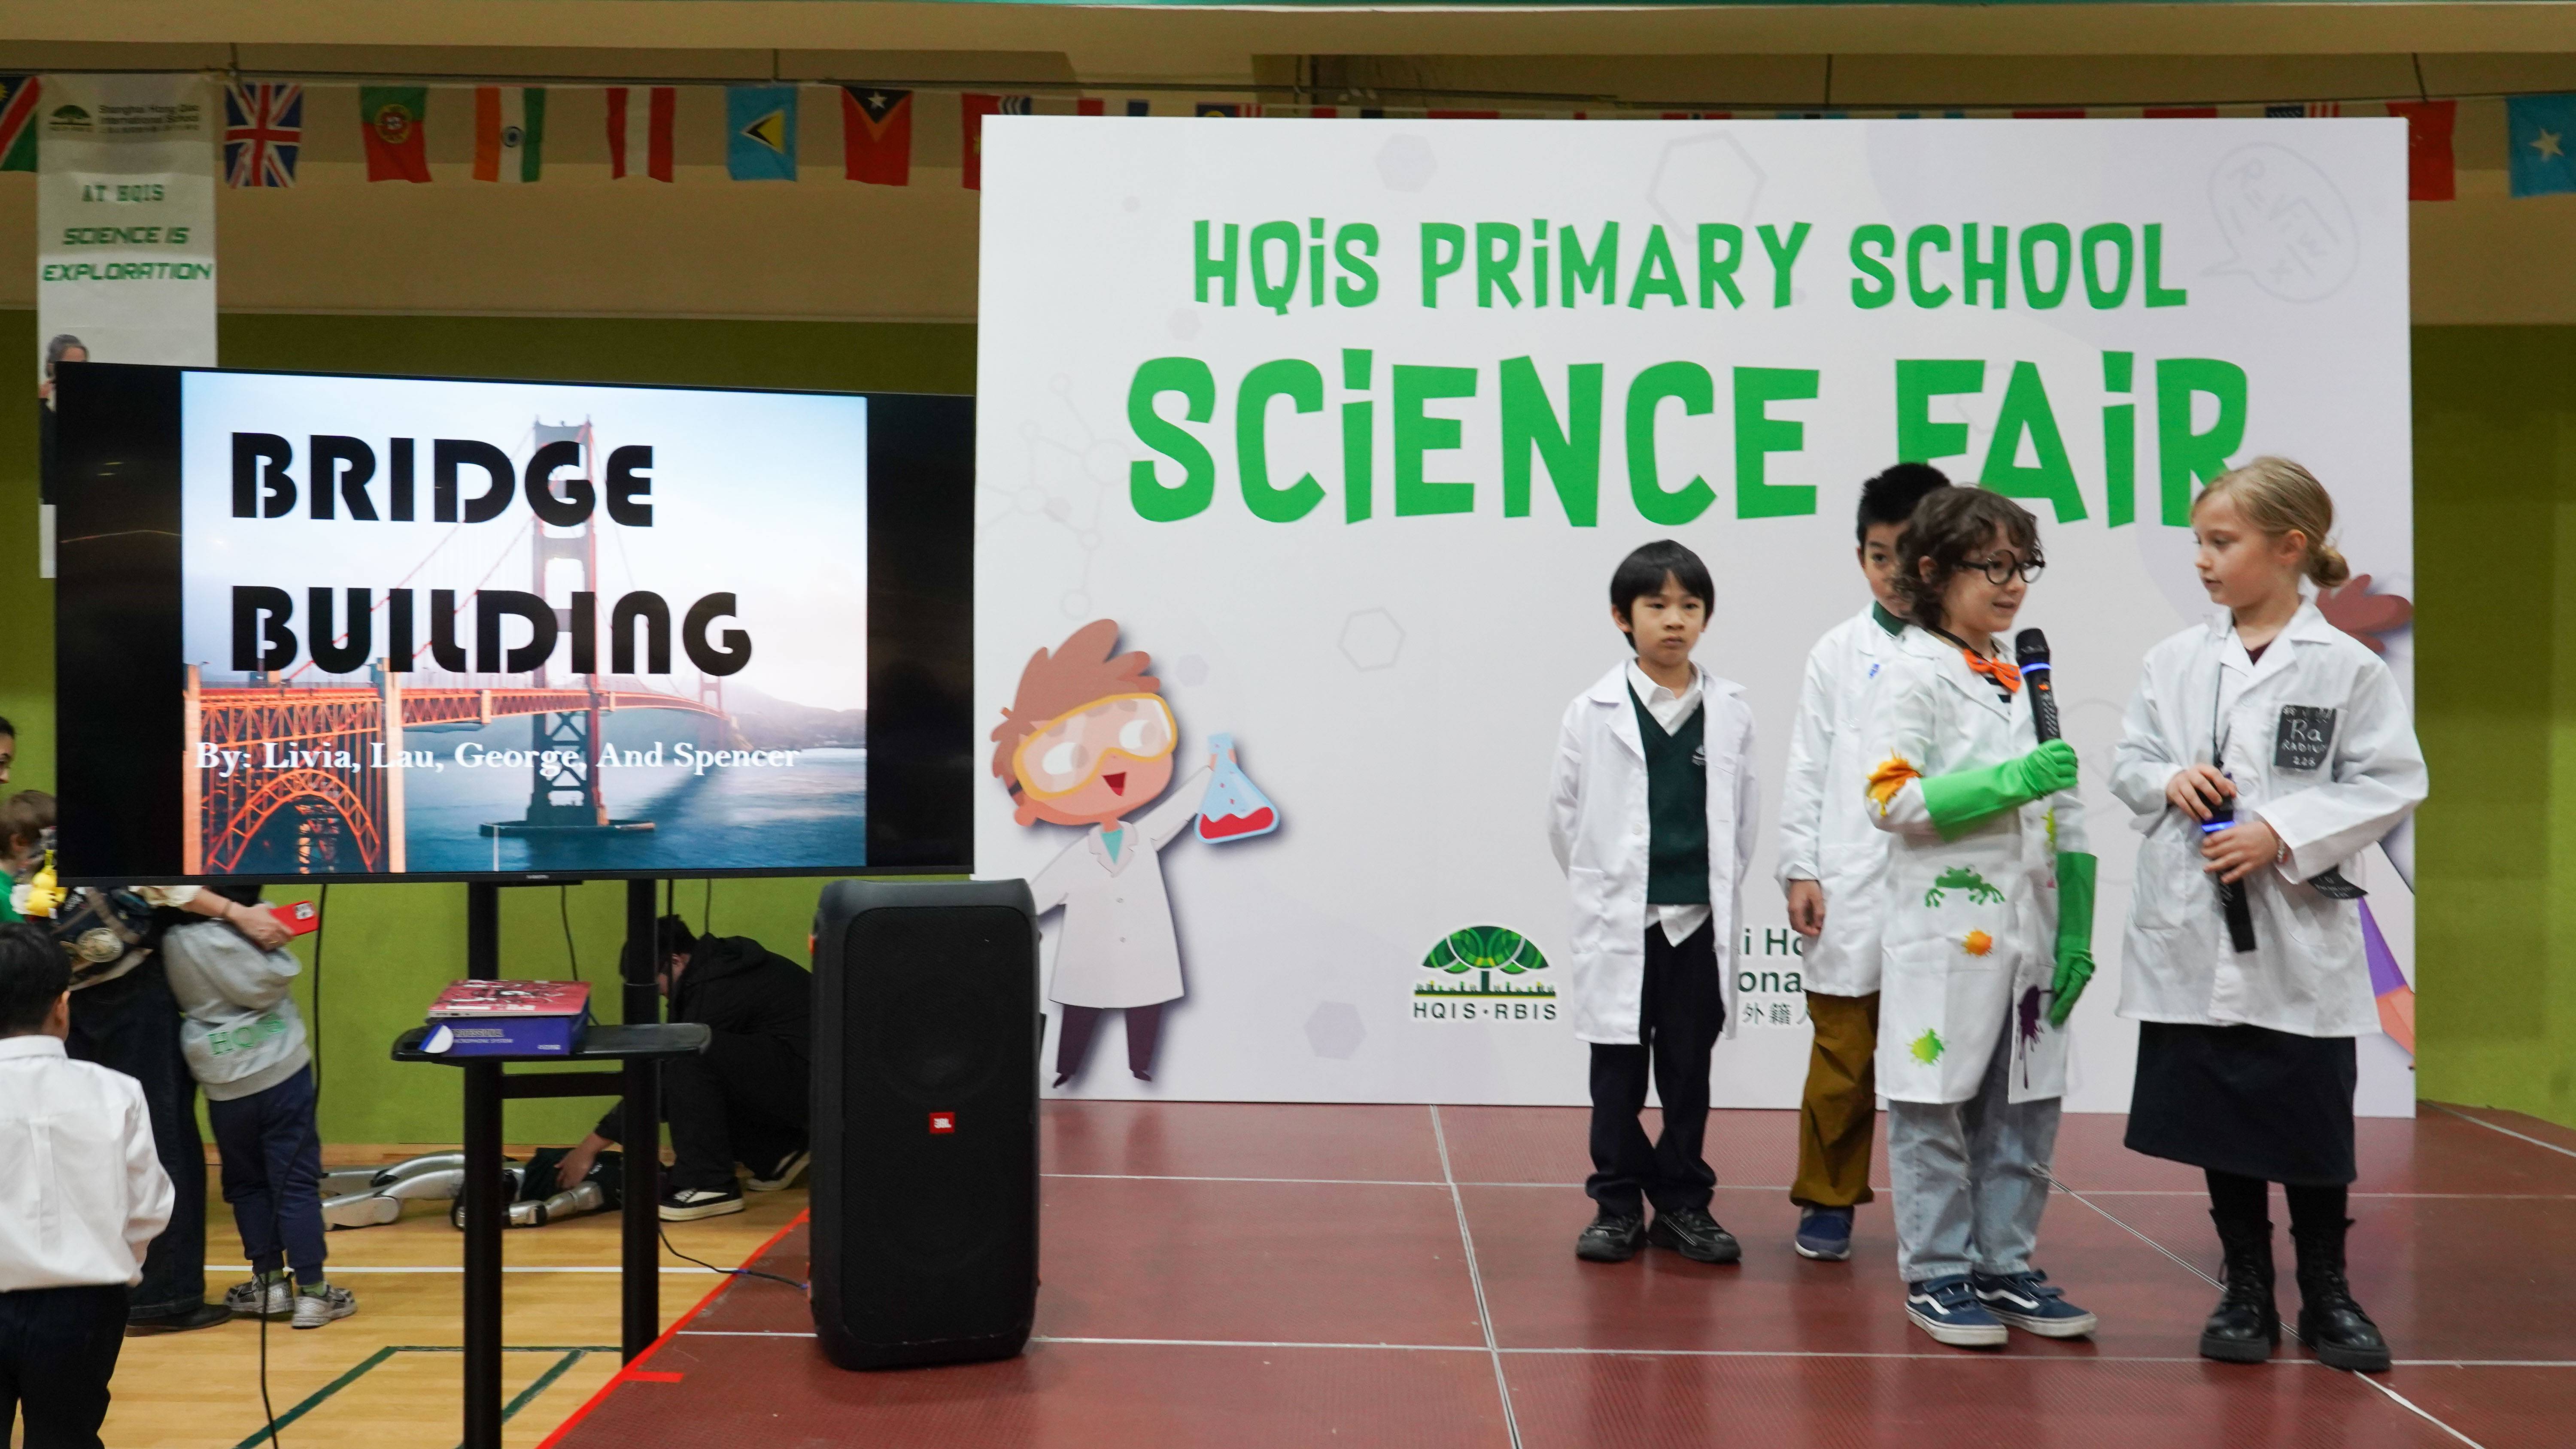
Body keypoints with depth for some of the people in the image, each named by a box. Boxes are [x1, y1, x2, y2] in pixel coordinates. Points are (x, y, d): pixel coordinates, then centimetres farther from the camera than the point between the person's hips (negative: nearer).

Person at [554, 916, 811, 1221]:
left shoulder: (719, 989, -19)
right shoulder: (721, 963, 11)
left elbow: (663, 1072, -16)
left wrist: (591, 1146, -9)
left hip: (809, 1082, -10)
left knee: (690, 1057, -23)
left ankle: (710, 1184, -16)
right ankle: (778, 1154, 17)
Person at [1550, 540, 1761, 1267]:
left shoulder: (1731, 710, 2)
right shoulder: (1594, 713, -4)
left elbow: (1746, 812, 8)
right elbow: (1565, 816, 3)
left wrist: (1721, 888, 8)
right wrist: (1602, 890, 8)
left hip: (1700, 920, 2)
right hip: (1619, 923, -2)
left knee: (1689, 1069, 9)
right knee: (1618, 1070, 5)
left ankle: (1683, 1203, 20)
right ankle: (1617, 1204, 15)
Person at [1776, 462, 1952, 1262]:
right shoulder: (1839, 654, 7)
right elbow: (1808, 769, 7)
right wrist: (1800, 871, 1)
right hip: (1851, 890, 1)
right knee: (1842, 1055, 5)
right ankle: (1828, 1201, 19)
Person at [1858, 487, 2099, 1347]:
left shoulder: (2029, 680, 15)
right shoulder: (1913, 676, -6)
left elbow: (2064, 815, 17)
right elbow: (1892, 800, -16)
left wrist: (2077, 933, 11)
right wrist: (2010, 783, -23)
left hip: (2029, 934, 7)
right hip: (1947, 934, -7)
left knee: (2025, 1110, 10)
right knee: (1937, 1106, 0)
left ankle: (2005, 1265, 21)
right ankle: (1937, 1275, 10)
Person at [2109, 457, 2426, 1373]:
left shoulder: (2346, 668, -5)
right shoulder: (2176, 660, 4)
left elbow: (2393, 784, -6)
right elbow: (2128, 761, 11)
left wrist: (2281, 835, -15)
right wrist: (2170, 782, -11)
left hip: (2299, 934, -3)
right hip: (2191, 932, 3)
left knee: (2311, 1122, 6)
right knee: (2217, 1117, 10)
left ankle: (2326, 1290, 24)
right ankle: (2247, 1289, 23)